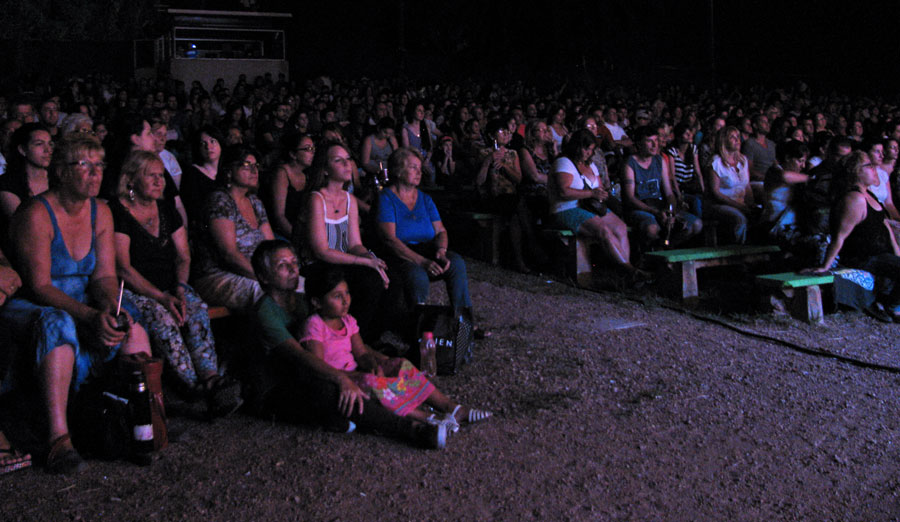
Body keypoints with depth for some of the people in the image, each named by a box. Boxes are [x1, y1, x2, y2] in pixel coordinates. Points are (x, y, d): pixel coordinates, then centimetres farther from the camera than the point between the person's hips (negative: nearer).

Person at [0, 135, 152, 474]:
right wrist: (90, 316, -33)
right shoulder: (36, 215, -14)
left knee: (133, 330, -19)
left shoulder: (100, 212, 6)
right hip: (27, 309, -6)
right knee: (58, 324, -38)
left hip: (82, 309, 6)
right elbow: (39, 286, -20)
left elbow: (105, 275, 2)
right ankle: (58, 438, -41)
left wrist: (110, 307, -21)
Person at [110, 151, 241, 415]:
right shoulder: (118, 212, -4)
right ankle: (195, 384, -38)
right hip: (132, 292, -5)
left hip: (169, 288, 5)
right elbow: (123, 268, -11)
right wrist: (161, 297, -21)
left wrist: (179, 289, -7)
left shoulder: (166, 210, 16)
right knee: (160, 315, -34)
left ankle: (211, 377, -41)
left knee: (197, 309, -26)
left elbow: (183, 256, 14)